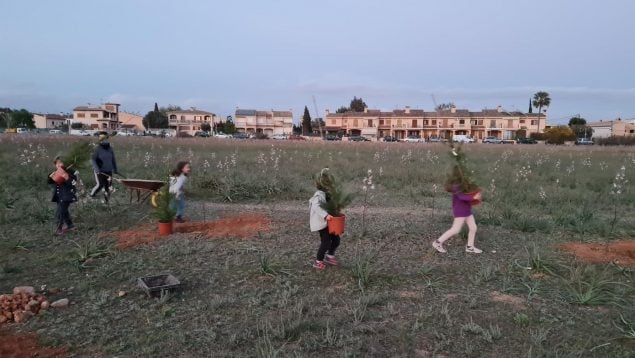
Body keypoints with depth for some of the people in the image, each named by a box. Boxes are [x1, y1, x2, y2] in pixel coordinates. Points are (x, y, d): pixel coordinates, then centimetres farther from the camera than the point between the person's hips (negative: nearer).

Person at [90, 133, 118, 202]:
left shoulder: (110, 149, 7)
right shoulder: (98, 149, -7)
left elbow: (113, 160, 17)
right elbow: (93, 159, -12)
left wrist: (115, 169, 20)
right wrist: (96, 169, -25)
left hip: (108, 171, 4)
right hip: (100, 171, -4)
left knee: (107, 185, 4)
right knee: (100, 185, -12)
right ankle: (92, 195, 12)